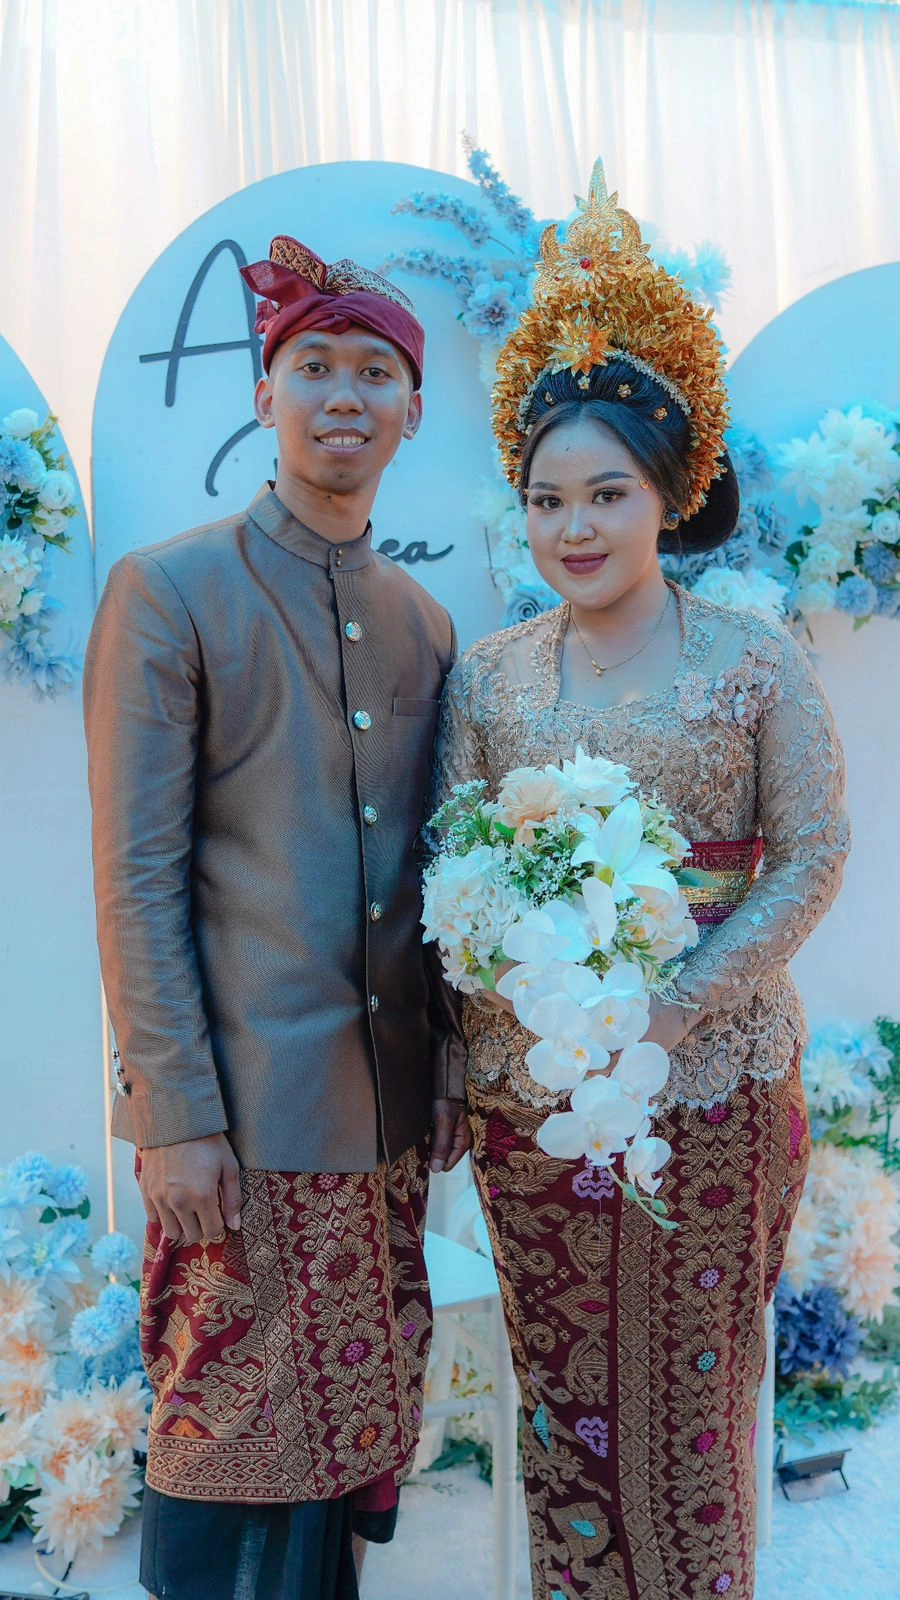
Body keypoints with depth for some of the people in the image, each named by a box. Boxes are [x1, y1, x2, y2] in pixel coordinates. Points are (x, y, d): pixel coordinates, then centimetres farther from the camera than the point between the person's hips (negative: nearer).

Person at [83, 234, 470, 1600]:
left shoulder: (425, 622, 12)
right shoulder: (167, 592, -5)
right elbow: (136, 877, -10)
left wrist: (448, 1066, 11)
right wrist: (173, 1115, -13)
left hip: (391, 1106, 5)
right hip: (245, 1104, -5)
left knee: (356, 1426, 16)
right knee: (238, 1440, 6)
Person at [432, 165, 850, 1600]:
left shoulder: (756, 660, -2)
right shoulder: (486, 677, 4)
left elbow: (813, 859, -4)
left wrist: (674, 1008, -15)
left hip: (715, 1084, -1)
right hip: (530, 1090, 2)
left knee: (695, 1392, 11)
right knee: (564, 1394, 13)